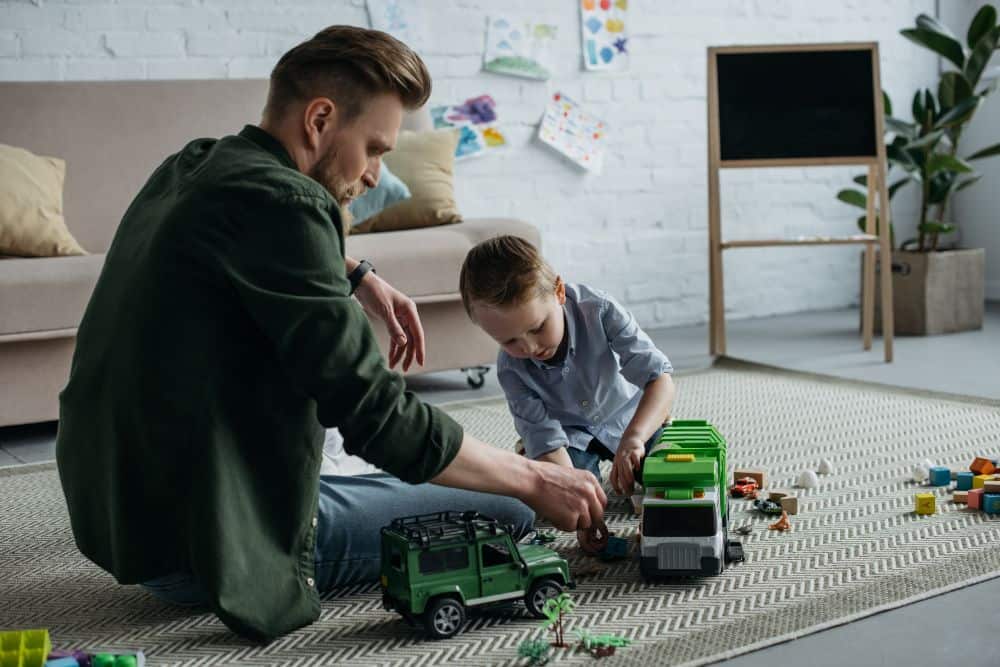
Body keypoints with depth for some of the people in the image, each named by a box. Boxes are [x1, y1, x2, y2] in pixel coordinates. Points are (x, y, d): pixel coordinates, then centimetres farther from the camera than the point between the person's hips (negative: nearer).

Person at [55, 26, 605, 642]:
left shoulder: (190, 169, 8)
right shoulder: (276, 200, -21)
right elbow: (378, 418, -23)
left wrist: (357, 276, 20)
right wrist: (535, 478, -12)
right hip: (211, 547, -9)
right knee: (508, 514, -3)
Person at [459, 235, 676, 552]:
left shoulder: (599, 311, -34)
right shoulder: (510, 369, -28)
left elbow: (661, 379, -37)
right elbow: (547, 441, -26)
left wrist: (633, 438, -56)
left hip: (629, 415, 0)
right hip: (569, 430, 0)